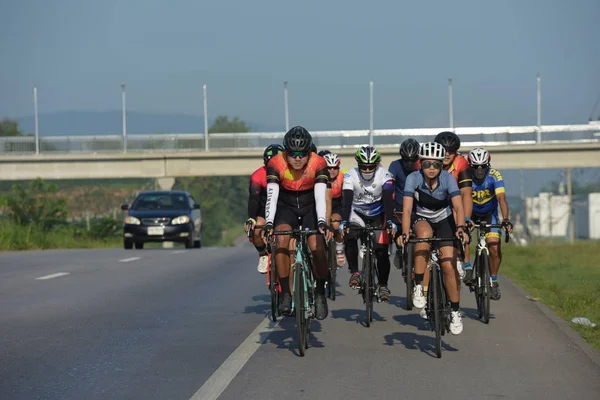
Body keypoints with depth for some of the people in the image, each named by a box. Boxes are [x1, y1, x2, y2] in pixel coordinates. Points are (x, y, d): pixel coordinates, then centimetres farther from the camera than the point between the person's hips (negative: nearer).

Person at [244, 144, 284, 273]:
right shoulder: (258, 176, -24)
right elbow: (253, 198, -33)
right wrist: (251, 219, -47)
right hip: (265, 207, 0)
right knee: (255, 231, -25)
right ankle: (263, 255, 4)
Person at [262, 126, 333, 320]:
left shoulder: (318, 164, -23)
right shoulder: (275, 164, -23)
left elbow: (320, 196, -31)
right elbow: (271, 196, -31)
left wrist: (322, 222, -46)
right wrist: (268, 224, -45)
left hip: (310, 207, 0)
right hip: (286, 207, 0)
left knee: (317, 247, -19)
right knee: (281, 239, -28)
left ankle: (320, 294, 3)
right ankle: (285, 293, -19)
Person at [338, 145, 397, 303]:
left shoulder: (384, 175, -21)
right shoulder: (351, 176, -20)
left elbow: (388, 199, -30)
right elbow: (346, 200, -29)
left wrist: (389, 221, -44)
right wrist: (344, 222, -43)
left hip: (378, 216, 0)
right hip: (357, 214, 0)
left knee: (382, 252, -10)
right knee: (350, 237, -31)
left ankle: (383, 285, 11)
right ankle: (354, 273, -17)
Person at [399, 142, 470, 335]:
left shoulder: (447, 178, -23)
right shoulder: (413, 178, -23)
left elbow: (458, 206, -32)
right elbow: (407, 208, -30)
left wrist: (461, 228, -49)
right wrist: (405, 233, -45)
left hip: (444, 220, 0)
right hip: (422, 219, 0)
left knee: (449, 265, -13)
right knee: (424, 234, -37)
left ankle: (455, 312, 5)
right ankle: (418, 287, -26)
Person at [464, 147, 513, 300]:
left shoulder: (494, 176, -25)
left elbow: (501, 198, -34)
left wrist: (505, 220, -47)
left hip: (489, 214, -1)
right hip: (470, 214, 1)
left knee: (494, 248, -14)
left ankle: (493, 281, 4)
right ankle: (467, 269, -7)